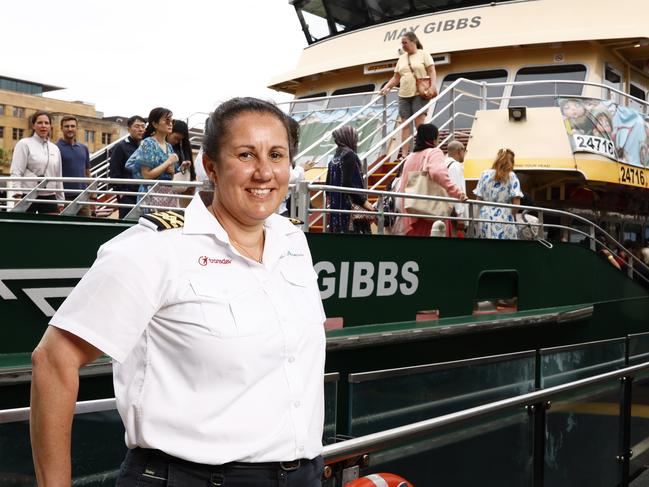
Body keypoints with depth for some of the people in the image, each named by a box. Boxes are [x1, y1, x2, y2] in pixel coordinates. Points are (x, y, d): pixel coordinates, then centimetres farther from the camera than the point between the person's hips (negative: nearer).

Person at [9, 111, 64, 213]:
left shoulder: (55, 149, 16)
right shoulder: (24, 144, 1)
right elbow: (16, 172, -7)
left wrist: (61, 200, 15)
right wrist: (18, 195, -17)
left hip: (49, 197, 4)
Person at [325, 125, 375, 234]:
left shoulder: (334, 158, 13)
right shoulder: (349, 155, -10)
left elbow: (328, 185, 15)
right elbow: (348, 183, -19)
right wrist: (364, 201, -15)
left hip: (336, 207, 8)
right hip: (350, 207, -8)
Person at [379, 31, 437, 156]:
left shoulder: (423, 54, 3)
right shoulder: (401, 58, 16)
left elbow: (432, 72, -5)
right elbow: (396, 77, 17)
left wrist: (433, 86, -20)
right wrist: (386, 87, 2)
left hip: (420, 94, -5)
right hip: (404, 95, 5)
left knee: (419, 123, -12)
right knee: (405, 125, -1)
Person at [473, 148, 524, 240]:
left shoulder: (485, 174, 7)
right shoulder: (511, 176, -2)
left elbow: (478, 199, 6)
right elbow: (516, 202, -7)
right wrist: (513, 216, 9)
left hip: (486, 218, 3)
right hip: (504, 218, -3)